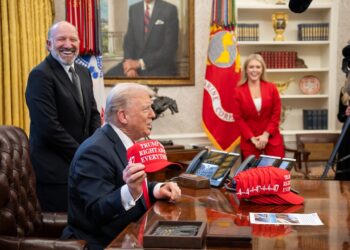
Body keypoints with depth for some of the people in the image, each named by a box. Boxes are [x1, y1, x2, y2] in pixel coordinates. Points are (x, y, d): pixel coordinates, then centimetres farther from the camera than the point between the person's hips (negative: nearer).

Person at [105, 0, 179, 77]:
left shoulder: (170, 10, -8)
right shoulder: (133, 9, 7)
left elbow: (169, 47, -13)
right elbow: (129, 40, 6)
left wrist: (140, 63, -18)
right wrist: (130, 66, -12)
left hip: (160, 68, -5)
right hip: (136, 63, 5)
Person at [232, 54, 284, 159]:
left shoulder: (271, 88, 2)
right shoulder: (239, 91, -3)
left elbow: (276, 114, 1)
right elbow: (238, 117, -3)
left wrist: (266, 134, -8)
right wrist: (252, 138, -9)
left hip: (272, 137, 1)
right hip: (249, 140, -1)